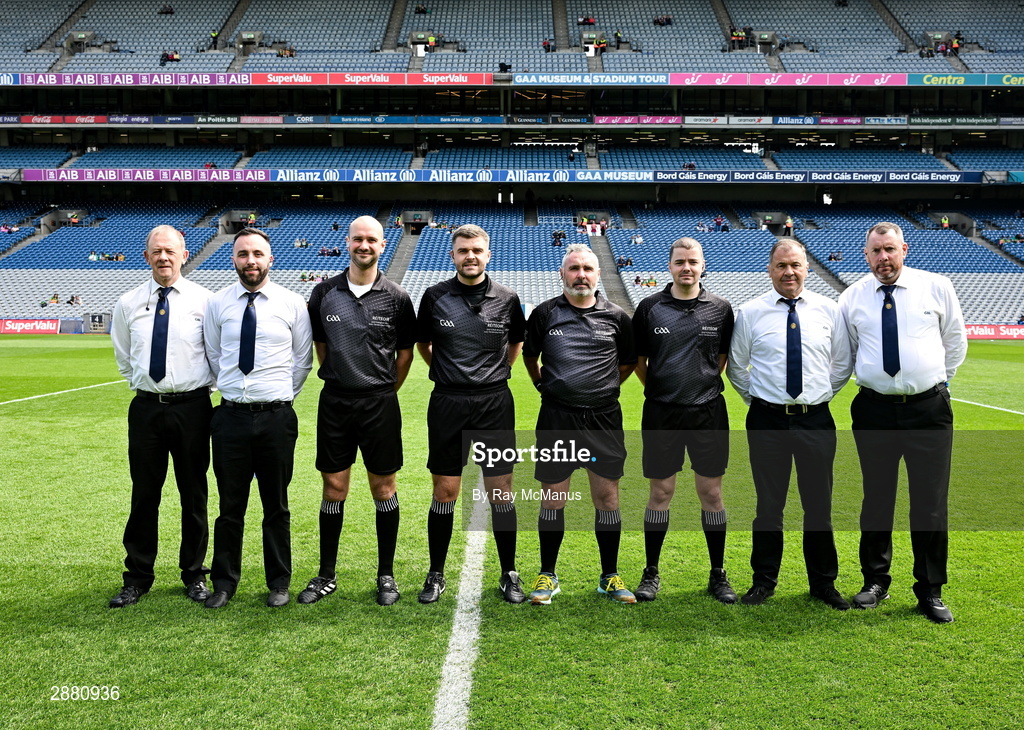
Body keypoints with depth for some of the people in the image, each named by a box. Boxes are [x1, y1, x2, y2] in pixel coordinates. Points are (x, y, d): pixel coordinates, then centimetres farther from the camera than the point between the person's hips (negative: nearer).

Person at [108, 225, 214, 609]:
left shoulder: (204, 300, -3)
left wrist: (202, 386, 4)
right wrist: (141, 383, 13)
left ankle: (194, 574, 22)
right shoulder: (128, 304, 5)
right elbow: (123, 357, 18)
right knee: (144, 495, 8)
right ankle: (137, 578, 22)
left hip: (192, 407, -2)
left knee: (194, 494, 8)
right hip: (146, 406, 2)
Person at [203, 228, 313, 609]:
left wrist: (283, 395, 8)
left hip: (276, 418, -1)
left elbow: (303, 359, 8)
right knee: (230, 505, 10)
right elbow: (213, 356, 15)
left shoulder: (292, 303, 0)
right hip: (231, 416, 1)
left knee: (276, 506, 10)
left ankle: (279, 582, 24)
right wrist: (233, 388, 13)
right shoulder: (217, 303, 3)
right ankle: (224, 581, 26)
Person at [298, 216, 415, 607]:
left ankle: (386, 575, 19)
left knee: (384, 488, 6)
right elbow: (319, 345, 13)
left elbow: (405, 351, 7)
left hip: (380, 403, -1)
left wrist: (386, 391, 6)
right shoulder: (324, 293, 2)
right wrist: (339, 379, 10)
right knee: (334, 489, 8)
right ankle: (326, 575, 20)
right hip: (334, 401, 2)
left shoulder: (396, 297, -2)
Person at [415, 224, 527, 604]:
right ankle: (436, 575, 20)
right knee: (445, 491, 5)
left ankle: (509, 575, 18)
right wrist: (445, 372, 8)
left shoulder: (507, 299, 1)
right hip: (447, 403, 0)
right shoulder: (435, 296, 0)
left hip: (494, 404, 0)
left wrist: (498, 371, 10)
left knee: (501, 491, 4)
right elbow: (422, 344, 14)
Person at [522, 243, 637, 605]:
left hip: (604, 418, 1)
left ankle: (609, 577, 20)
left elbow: (628, 361, 18)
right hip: (556, 416, 0)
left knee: (607, 497, 5)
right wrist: (545, 386, 11)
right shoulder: (544, 314, 2)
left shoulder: (616, 317, 3)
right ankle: (547, 575, 20)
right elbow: (529, 357, 16)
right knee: (552, 499, 5)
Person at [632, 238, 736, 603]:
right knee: (660, 492, 6)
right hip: (661, 413, 0)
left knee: (711, 493, 6)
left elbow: (724, 357, 13)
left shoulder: (720, 309, 2)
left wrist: (704, 386, 10)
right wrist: (658, 389, 7)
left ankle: (718, 575, 20)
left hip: (708, 412, 1)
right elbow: (638, 361, 8)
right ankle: (651, 572, 19)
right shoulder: (650, 308, 0)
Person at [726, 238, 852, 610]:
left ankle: (824, 583, 23)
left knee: (819, 504, 7)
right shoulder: (750, 313, 0)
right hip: (767, 420, -1)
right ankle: (764, 580, 22)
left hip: (816, 421, 1)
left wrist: (821, 396, 9)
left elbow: (842, 364, 12)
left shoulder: (828, 310, 4)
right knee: (768, 504, 8)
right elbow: (736, 366, 9)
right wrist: (756, 399, 6)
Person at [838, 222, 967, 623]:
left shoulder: (936, 287, 3)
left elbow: (956, 340, 13)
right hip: (874, 410, 1)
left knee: (931, 502, 4)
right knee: (876, 499, 10)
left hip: (929, 409, 0)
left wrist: (939, 380, 13)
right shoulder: (851, 299, 3)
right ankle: (875, 581, 26)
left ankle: (930, 591, 19)